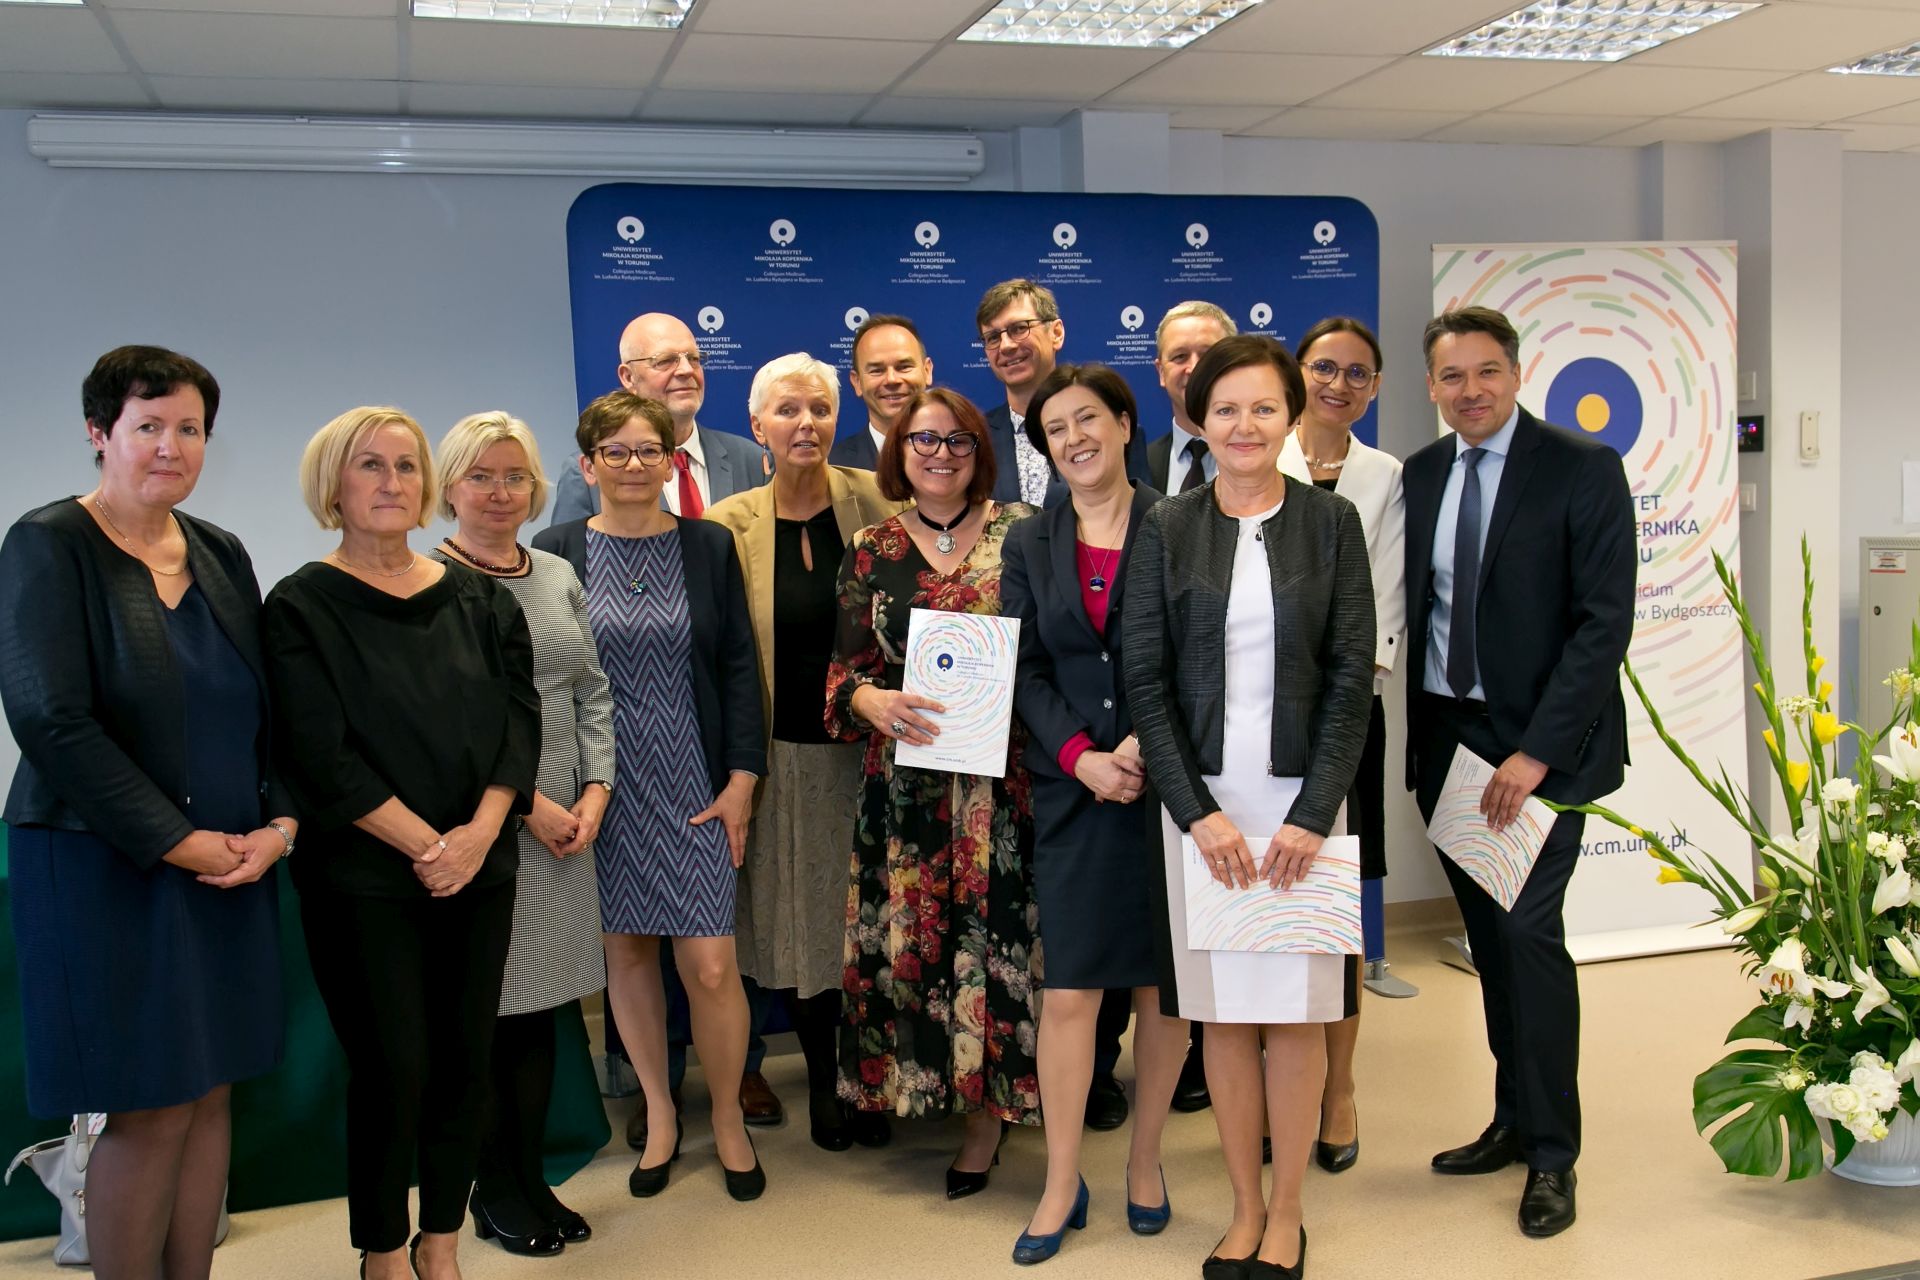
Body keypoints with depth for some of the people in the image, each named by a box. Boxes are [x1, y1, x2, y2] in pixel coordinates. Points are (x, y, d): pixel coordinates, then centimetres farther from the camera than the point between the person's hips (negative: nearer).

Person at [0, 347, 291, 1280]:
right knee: (150, 1111, -1)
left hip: (232, 866, 6)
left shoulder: (221, 555, 10)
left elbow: (269, 709, 13)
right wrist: (178, 841, -15)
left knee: (210, 1095, 10)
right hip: (109, 868, -5)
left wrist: (280, 822, -4)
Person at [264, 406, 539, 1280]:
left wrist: (480, 833, -13)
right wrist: (425, 845, -15)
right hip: (364, 878, -4)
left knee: (464, 1059, 8)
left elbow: (520, 720, 2)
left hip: (479, 870, 4)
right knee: (393, 1068, 0)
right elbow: (320, 755, -11)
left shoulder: (478, 599, 8)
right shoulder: (302, 607, -4)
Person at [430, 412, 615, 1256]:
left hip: (565, 826, 6)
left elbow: (593, 693, 14)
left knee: (541, 1008, 12)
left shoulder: (559, 577, 13)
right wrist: (526, 804, -14)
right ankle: (495, 1192, 19)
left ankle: (532, 1178, 25)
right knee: (486, 1011, 3)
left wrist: (595, 791, 0)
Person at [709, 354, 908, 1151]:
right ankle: (822, 1081, 26)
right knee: (800, 919, 9)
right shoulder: (729, 525, -2)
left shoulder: (876, 503, -3)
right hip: (786, 755, 0)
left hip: (868, 748, 0)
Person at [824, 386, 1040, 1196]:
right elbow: (844, 669, 6)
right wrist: (873, 701, -15)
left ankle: (991, 1111, 14)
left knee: (1000, 932, -1)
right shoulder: (871, 553, 8)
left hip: (1005, 773, -2)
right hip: (907, 779, 2)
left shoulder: (1023, 533, 3)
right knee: (912, 933, 5)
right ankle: (925, 1083, 24)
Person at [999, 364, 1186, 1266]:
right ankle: (1062, 1184, 13)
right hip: (1071, 791, 1)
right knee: (1069, 990, 2)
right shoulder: (1029, 544, 8)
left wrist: (1149, 743, -15)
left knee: (1160, 986, 8)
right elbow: (1026, 669, 3)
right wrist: (1082, 758, -10)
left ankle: (1145, 1161, 25)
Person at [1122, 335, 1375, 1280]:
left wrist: (1313, 813, -11)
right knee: (1223, 1013, 7)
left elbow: (1352, 675, -2)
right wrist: (1197, 812, -10)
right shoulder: (1167, 530, 3)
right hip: (1201, 798, 1)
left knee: (1296, 1012, 5)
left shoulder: (1331, 522, 2)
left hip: (1299, 797, -1)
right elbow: (1145, 678, -1)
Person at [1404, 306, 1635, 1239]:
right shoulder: (1420, 474, 7)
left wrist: (1536, 751, -18)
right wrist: (1409, 733, 1)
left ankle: (1552, 1153, 7)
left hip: (1539, 741, -5)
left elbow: (1604, 621, -13)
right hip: (1445, 734, 5)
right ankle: (1514, 1121, 26)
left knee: (1528, 931, -8)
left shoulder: (1583, 469, -8)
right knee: (1488, 936, 12)